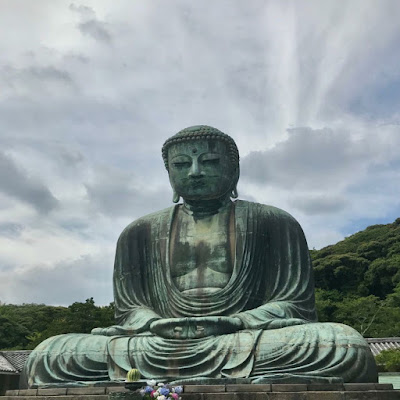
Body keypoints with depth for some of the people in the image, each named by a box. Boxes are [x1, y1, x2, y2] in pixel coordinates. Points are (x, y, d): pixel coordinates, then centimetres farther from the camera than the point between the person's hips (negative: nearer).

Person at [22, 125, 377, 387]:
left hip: (251, 344, 0)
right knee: (47, 357, -20)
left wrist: (231, 324, -15)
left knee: (348, 346, -33)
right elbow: (129, 310, 13)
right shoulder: (141, 233, 19)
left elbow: (293, 304, 5)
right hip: (158, 347, 1)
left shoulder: (274, 223, 13)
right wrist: (160, 326, -13)